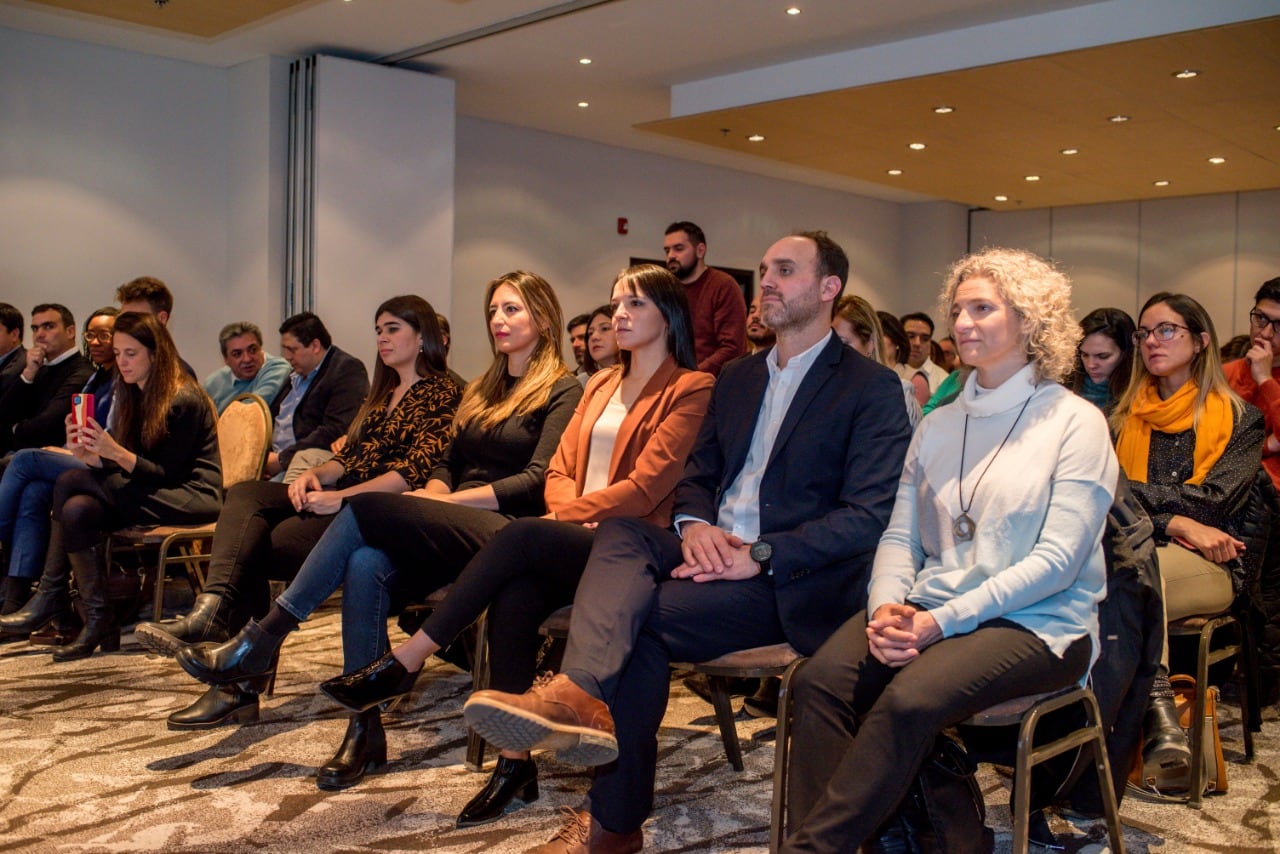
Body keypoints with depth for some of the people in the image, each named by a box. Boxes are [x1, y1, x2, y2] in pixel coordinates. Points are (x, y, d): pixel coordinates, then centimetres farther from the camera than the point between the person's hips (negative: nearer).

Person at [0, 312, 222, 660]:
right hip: (150, 493, 8)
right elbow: (123, 469, 8)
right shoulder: (132, 396, 13)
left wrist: (116, 453, -27)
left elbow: (166, 474, -15)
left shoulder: (184, 400, -13)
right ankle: (97, 620, -17)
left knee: (71, 482, -21)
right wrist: (87, 454, -11)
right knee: (78, 509, -20)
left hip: (191, 498, -8)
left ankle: (51, 598, -9)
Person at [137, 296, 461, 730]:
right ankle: (212, 611, -38)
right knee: (245, 494, -19)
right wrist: (314, 475, 0)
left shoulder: (443, 393, 0)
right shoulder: (381, 394, 29)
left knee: (265, 543, -23)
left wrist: (342, 497, -20)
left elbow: (416, 470, -14)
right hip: (342, 497, 8)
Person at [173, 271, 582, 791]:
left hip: (503, 533, -6)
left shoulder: (562, 391, 2)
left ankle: (261, 641, -17)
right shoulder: (481, 390, 26)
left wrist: (446, 501, -11)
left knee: (367, 510, -25)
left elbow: (538, 483, -9)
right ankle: (365, 729, -22)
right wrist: (433, 495, -1)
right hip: (450, 534, 6)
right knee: (366, 563, -26)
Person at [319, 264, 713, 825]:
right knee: (514, 597, -28)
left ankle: (404, 663, -24)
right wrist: (568, 511, -5)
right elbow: (560, 469, 17)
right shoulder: (600, 385, 24)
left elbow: (646, 488, -9)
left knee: (521, 536, -32)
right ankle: (514, 760, -20)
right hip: (571, 542, 5)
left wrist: (569, 513, -10)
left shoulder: (691, 389, 1)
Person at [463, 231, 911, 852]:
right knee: (619, 532, -25)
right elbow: (696, 477, 20)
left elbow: (868, 517, -10)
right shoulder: (737, 378, 21)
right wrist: (695, 526, -6)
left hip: (793, 582, -5)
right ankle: (580, 694, -46)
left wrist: (759, 555, -20)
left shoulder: (873, 388, -1)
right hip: (713, 549, 6)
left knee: (640, 619, -26)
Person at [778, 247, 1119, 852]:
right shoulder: (938, 426, 16)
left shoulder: (1075, 423, -1)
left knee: (910, 697, -33)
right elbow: (900, 535, 12)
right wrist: (886, 605, -11)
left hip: (1036, 623, -4)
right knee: (820, 679, -25)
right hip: (927, 610, 5)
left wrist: (944, 621, -19)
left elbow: (1058, 559, -11)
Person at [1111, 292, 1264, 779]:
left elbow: (1213, 502, -4)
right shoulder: (1125, 418, 17)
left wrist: (1132, 491, -5)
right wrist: (1175, 523, -11)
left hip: (1207, 569, -2)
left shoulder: (1240, 419, 10)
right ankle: (1158, 705, -38)